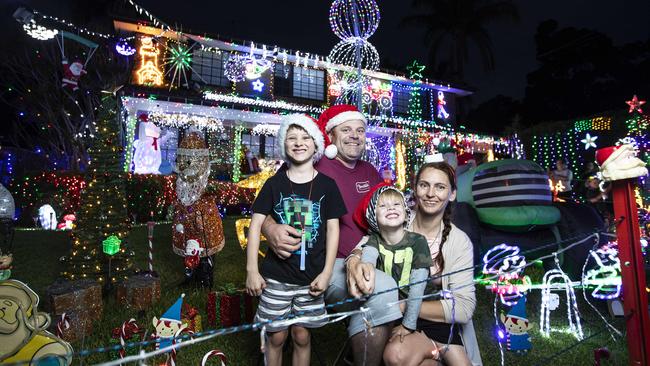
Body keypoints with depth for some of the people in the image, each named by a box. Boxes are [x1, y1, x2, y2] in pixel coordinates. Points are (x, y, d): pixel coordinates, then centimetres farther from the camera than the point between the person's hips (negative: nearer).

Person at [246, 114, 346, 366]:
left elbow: (333, 229, 0)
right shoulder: (274, 184, -2)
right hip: (276, 276, 0)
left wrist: (326, 273, -4)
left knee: (302, 336, 13)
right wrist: (252, 270, -5)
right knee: (276, 336, 11)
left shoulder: (327, 185, -2)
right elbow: (256, 225, -1)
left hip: (311, 277, 0)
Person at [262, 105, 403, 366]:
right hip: (330, 263, -6)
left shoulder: (370, 172, 14)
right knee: (382, 288, -29)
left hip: (368, 259, 7)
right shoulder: (316, 169, -7)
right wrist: (270, 228, -31)